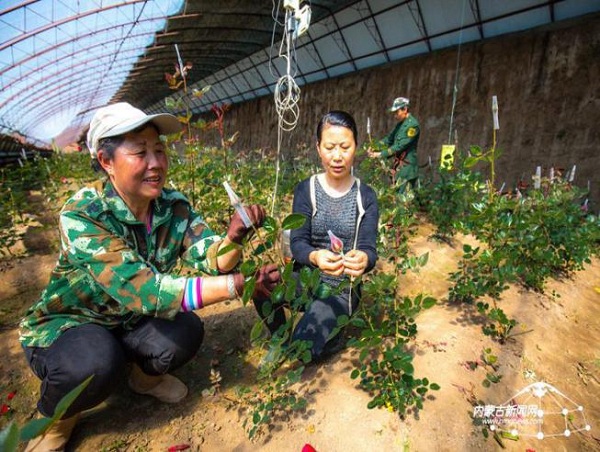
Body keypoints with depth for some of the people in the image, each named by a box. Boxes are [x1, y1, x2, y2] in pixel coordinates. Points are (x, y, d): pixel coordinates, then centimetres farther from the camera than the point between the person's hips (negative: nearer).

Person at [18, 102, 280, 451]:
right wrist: (239, 284, -48)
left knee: (186, 332, -22)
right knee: (96, 363, -34)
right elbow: (140, 289, -41)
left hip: (131, 319, 4)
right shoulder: (83, 214, -30)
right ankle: (54, 418, 5)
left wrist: (233, 239, -47)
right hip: (66, 323, -3)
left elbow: (212, 260, -23)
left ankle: (146, 374, 15)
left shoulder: (175, 205, -15)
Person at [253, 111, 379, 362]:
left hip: (341, 288, -1)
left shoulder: (365, 196, -4)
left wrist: (362, 260, -37)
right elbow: (297, 243, -14)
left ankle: (331, 335, 14)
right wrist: (315, 257, -38)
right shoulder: (306, 190, -5)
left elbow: (369, 248, -12)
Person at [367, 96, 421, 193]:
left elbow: (400, 146, -21)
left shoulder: (413, 125, -15)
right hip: (399, 165, 9)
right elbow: (390, 138, 15)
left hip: (407, 167, -9)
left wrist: (381, 154, -22)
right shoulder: (400, 124, 13)